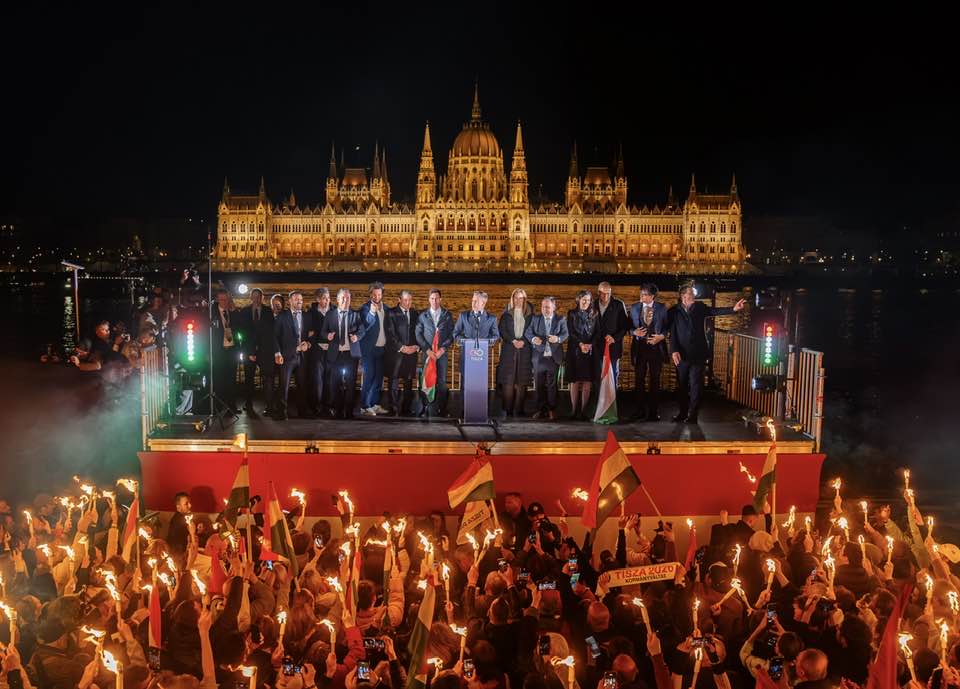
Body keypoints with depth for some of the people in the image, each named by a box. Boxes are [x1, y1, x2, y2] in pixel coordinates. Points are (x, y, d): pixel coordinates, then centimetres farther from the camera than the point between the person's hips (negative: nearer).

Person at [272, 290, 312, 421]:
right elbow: (276, 336, -1)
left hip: (302, 355, 4)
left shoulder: (306, 317, 13)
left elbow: (309, 335, 18)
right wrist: (277, 353, -9)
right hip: (288, 355, -4)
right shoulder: (282, 317, 2)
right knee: (284, 385, -6)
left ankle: (302, 410, 15)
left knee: (302, 384, 7)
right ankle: (281, 412, -3)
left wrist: (307, 343, -4)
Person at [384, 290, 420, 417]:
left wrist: (417, 346, -3)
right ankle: (394, 411, -4)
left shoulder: (415, 314, 14)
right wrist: (401, 347, -13)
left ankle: (406, 409, 7)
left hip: (411, 353, 4)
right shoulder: (392, 313, 1)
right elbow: (390, 333, -6)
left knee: (409, 383, 3)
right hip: (395, 353, -4)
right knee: (394, 383, -5)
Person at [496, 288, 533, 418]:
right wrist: (513, 341, -8)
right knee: (508, 381, -7)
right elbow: (502, 329, 4)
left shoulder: (529, 314, 11)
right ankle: (507, 410, -3)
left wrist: (523, 341, -7)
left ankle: (518, 410, 0)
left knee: (522, 381, -3)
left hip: (524, 349, 1)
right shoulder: (507, 314, 10)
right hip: (508, 349, -1)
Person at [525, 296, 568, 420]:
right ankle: (541, 410, 11)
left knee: (552, 384, 2)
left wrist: (558, 338, -25)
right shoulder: (535, 318, 8)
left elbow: (565, 334, -4)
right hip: (539, 357, 1)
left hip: (554, 357, -1)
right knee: (539, 385, 4)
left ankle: (552, 410, 10)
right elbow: (528, 332, 1)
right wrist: (533, 338, -20)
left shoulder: (561, 319, 4)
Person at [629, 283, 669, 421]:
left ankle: (654, 411, 13)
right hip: (639, 347, 2)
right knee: (639, 380, 4)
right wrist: (634, 332, -11)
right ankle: (640, 411, 13)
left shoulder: (661, 308, -1)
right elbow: (629, 326, 9)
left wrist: (661, 336, -13)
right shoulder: (634, 308, 4)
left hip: (656, 347, -2)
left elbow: (667, 326, 4)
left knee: (655, 380, 5)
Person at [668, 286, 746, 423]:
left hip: (697, 354, 0)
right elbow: (672, 333, -4)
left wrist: (733, 309, -20)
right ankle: (682, 413, 18)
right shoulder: (674, 311, 0)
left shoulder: (700, 307, 7)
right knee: (681, 385, 7)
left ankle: (692, 415, 3)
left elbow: (715, 311, -5)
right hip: (681, 354, 0)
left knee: (695, 385, 0)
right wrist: (674, 350, -15)